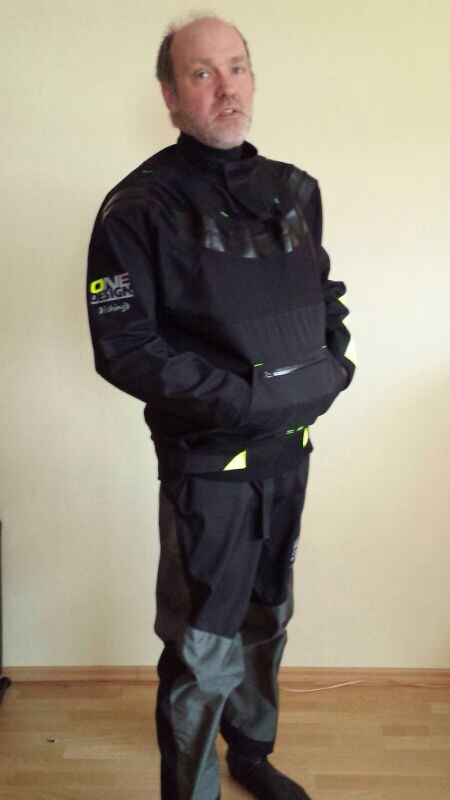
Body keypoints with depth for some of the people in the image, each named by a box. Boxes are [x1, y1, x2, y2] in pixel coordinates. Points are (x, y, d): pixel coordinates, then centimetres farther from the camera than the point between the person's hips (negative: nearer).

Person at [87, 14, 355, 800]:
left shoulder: (294, 189, 7)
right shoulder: (141, 206, -12)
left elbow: (323, 291, 17)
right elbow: (122, 347, -16)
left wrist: (332, 363, -1)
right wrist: (239, 397, -22)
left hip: (289, 449, 6)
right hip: (208, 462, -6)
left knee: (266, 619, 22)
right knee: (203, 650, 4)